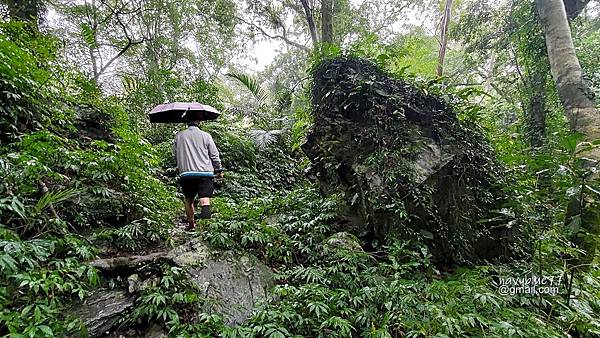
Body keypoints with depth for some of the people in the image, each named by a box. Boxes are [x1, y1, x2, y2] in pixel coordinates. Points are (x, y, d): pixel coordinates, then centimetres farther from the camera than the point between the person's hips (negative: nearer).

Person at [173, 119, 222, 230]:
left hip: (185, 172, 3)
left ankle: (191, 224, 27)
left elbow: (175, 154, 15)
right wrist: (218, 170, 14)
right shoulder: (205, 135, 1)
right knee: (205, 200, -7)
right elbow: (215, 155, 3)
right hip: (204, 172, -2)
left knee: (189, 200, 16)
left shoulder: (179, 136, 7)